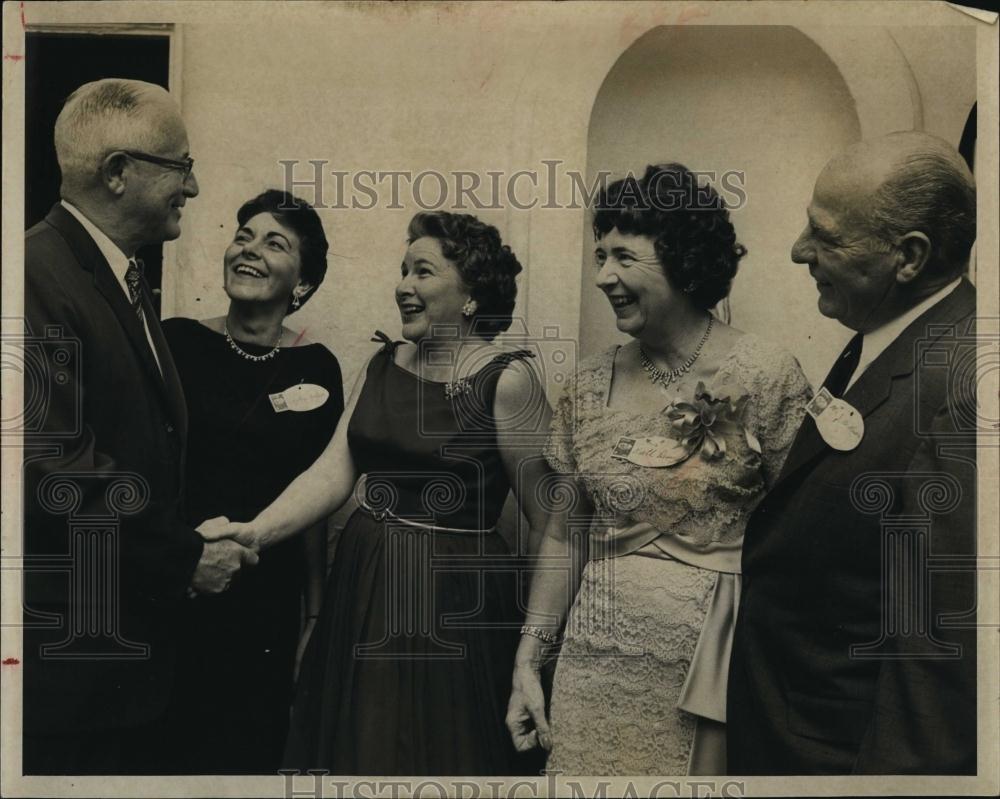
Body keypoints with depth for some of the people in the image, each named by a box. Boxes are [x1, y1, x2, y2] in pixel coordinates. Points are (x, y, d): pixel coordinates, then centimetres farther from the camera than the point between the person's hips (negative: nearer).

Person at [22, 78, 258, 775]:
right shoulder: (37, 279, -18)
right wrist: (185, 558, -15)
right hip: (65, 658, -9)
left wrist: (193, 541, 7)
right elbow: (57, 468, -24)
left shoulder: (128, 280, 15)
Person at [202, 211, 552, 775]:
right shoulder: (384, 364, 7)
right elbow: (334, 472, 0)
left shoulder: (507, 379, -12)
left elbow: (545, 518, -11)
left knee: (440, 753, 8)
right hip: (361, 586, 6)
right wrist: (255, 533, -14)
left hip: (454, 601, -6)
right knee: (355, 748, 17)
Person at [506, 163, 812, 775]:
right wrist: (529, 662, 7)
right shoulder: (591, 385, 3)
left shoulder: (766, 375, -10)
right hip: (596, 662, 4)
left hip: (716, 659, -3)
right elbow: (567, 533, 9)